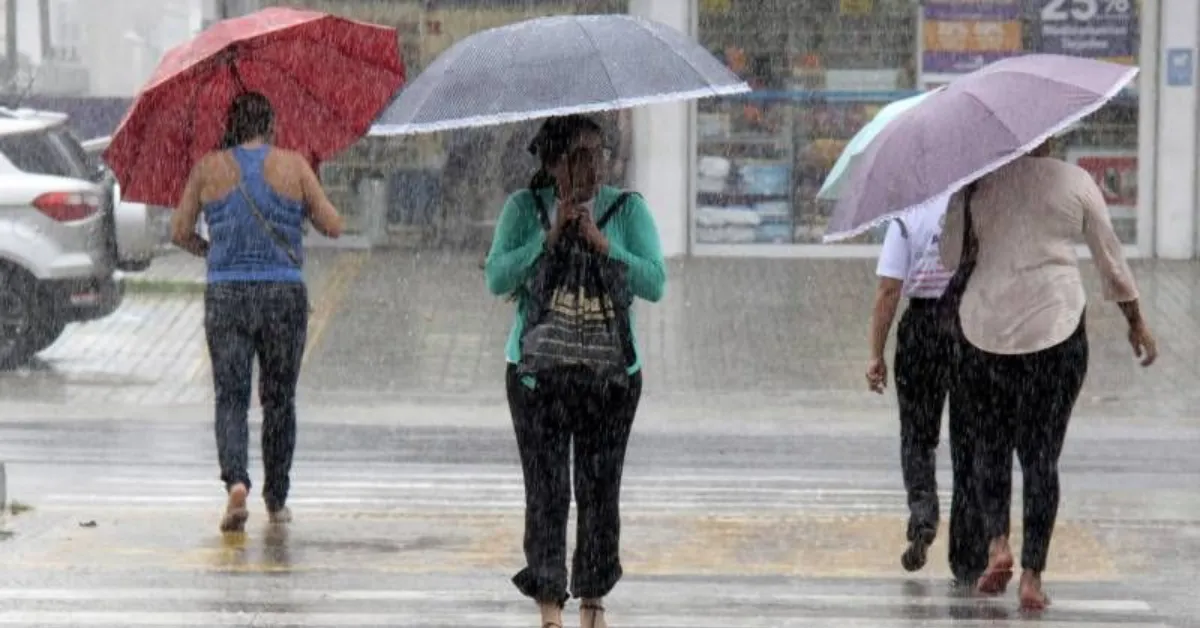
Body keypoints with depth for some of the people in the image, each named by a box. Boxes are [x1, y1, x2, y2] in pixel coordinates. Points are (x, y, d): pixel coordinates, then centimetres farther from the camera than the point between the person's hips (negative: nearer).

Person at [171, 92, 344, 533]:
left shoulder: (209, 168, 2)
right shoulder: (293, 165, 0)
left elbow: (180, 233, 6)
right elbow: (333, 227, 3)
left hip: (225, 297, 0)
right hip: (284, 295, 0)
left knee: (231, 398, 1)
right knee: (279, 400, 12)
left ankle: (235, 480, -22)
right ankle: (276, 500, 18)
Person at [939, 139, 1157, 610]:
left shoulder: (977, 183, 0)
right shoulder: (1075, 182, 0)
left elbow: (950, 257, 2)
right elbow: (1111, 259, 8)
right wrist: (1136, 322, 20)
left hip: (986, 328, 1)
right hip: (1055, 325, -1)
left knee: (990, 445, 17)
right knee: (1041, 452, 4)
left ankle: (997, 542, -3)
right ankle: (1032, 575, -1)